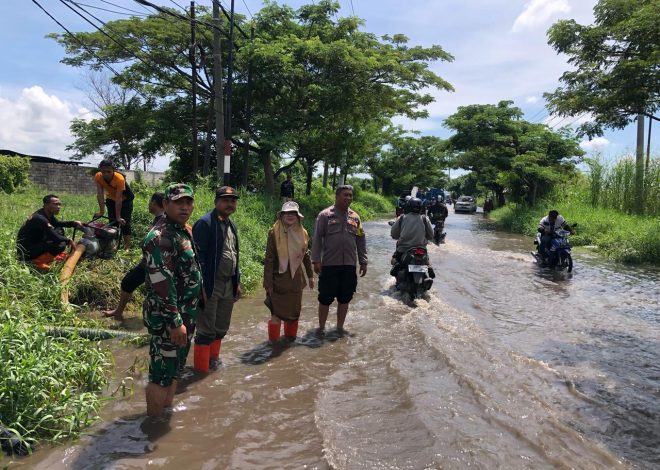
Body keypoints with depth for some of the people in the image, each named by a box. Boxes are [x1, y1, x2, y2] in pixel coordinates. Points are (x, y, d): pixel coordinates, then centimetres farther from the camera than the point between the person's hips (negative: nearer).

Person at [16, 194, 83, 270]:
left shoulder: (48, 214, 0)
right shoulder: (40, 218, -27)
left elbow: (57, 224, 20)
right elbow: (55, 237, -26)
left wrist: (73, 223, 5)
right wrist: (69, 241, -10)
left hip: (36, 243, 10)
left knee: (59, 230, 12)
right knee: (60, 245, -26)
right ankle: (37, 262, -10)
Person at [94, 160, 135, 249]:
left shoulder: (120, 178, -38)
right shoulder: (98, 177, -27)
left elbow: (119, 199, -35)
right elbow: (100, 194, -24)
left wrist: (118, 217, -32)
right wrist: (101, 211, -26)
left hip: (125, 199, -4)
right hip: (111, 199, 4)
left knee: (125, 222, -8)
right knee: (112, 222, 1)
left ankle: (127, 247, -6)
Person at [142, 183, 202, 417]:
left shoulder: (184, 231, 10)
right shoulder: (160, 237, -21)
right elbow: (161, 283, -25)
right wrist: (175, 321, -25)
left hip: (185, 315, 10)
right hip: (166, 318, -10)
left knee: (175, 368, 22)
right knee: (162, 373, 3)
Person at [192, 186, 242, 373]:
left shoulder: (231, 225, 14)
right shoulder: (205, 223, -13)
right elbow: (199, 257, -17)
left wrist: (237, 282, 18)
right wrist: (201, 286, -20)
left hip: (229, 285, 8)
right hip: (210, 285, -8)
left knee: (221, 329, 17)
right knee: (206, 330, 2)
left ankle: (214, 361, 34)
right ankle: (202, 368, 15)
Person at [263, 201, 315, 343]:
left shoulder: (302, 233, 3)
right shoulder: (274, 232, -10)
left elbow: (306, 255, 13)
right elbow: (269, 259, -11)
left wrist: (310, 276, 15)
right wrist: (268, 282, -13)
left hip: (296, 279, 4)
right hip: (279, 279, -4)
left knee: (294, 311, 15)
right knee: (278, 312, 1)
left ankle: (290, 338, 33)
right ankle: (273, 341, 18)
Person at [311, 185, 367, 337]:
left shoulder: (355, 217, 9)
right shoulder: (325, 215, -3)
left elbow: (361, 241, 12)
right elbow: (317, 239, -4)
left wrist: (363, 261, 8)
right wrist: (316, 260, -10)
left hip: (349, 265, 4)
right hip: (329, 264, -4)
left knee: (344, 298, 11)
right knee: (325, 298, 4)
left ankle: (340, 327, 26)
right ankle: (321, 327, 19)